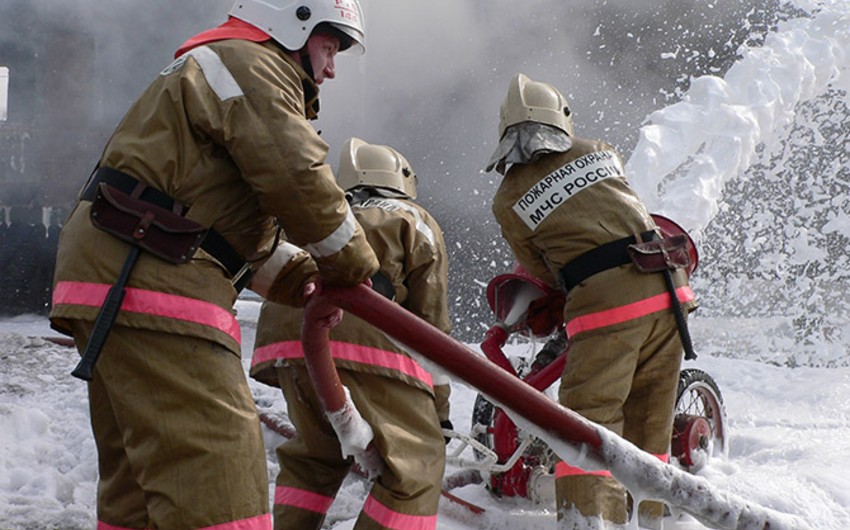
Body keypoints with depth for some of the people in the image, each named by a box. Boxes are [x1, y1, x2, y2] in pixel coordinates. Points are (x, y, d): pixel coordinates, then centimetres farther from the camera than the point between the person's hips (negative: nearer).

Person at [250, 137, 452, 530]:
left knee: (314, 453, 26)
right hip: (363, 341, -5)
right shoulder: (415, 221, 21)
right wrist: (440, 409, 19)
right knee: (417, 462, 3)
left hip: (283, 338, 6)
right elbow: (431, 321, 15)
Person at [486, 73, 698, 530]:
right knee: (649, 416, 15)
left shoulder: (509, 200, 4)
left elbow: (540, 273, 12)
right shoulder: (599, 152, 15)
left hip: (604, 303, -5)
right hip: (666, 289, 5)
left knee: (589, 418, -4)